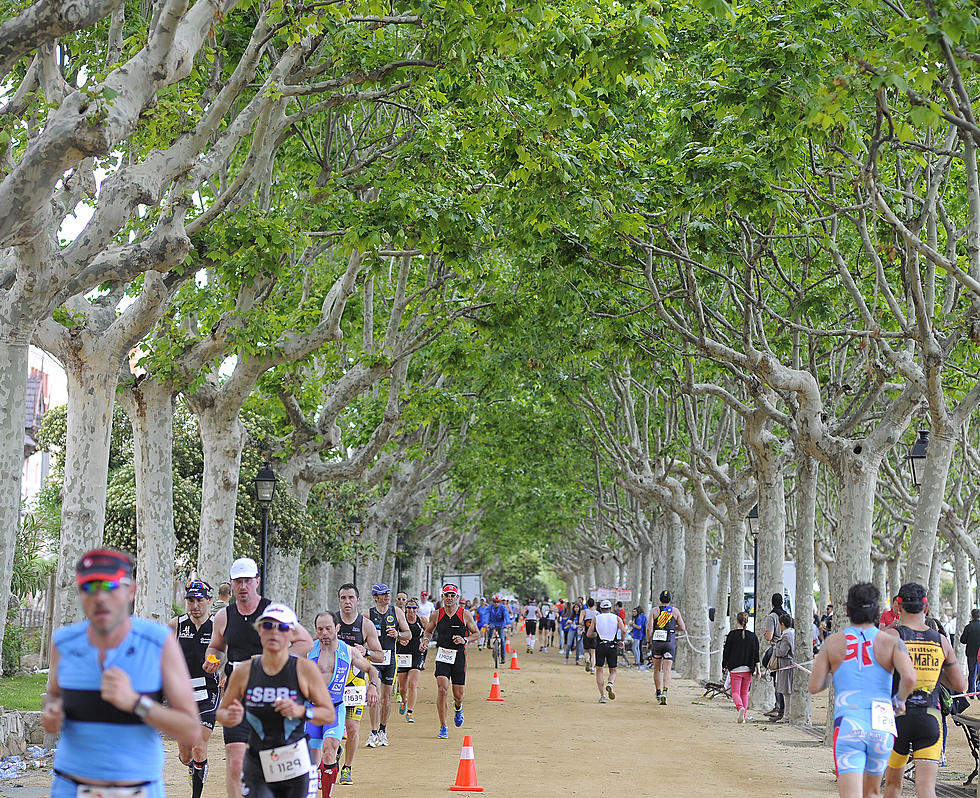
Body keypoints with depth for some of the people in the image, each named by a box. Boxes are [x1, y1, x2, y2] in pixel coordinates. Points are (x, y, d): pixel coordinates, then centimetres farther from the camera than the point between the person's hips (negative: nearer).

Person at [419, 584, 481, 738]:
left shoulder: (465, 615, -1)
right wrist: (424, 640, -4)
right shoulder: (436, 615, 2)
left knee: (459, 694, 4)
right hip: (442, 656, 0)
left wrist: (465, 640, -11)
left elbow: (476, 633, 7)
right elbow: (428, 631, 17)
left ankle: (458, 707, 43)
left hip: (459, 656, 0)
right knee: (442, 689, -15)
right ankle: (443, 727, -4)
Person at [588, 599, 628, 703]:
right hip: (613, 646, 0)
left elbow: (589, 634, 3)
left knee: (599, 670, 10)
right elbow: (623, 631, -8)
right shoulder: (617, 618, 7)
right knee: (613, 671, 14)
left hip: (600, 646, 0)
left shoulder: (596, 618, 6)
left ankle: (602, 695, 1)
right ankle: (610, 684, -19)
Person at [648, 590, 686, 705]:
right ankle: (664, 692, -22)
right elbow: (682, 628, 3)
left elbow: (649, 628, -8)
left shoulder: (655, 611, 0)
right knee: (667, 670, -4)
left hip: (656, 642, 1)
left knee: (657, 669, 17)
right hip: (670, 644, -1)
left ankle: (658, 692, 22)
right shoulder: (675, 611, 2)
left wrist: (649, 641, 5)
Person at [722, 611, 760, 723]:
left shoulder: (732, 634, -5)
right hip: (748, 669, 3)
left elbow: (726, 652, -1)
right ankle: (743, 716, 11)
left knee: (735, 692, 0)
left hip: (735, 669, -3)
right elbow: (756, 655, 4)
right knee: (744, 693, 13)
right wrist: (757, 669, 7)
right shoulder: (753, 636, 3)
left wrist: (724, 666, 10)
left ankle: (740, 708, -28)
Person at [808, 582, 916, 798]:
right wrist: (900, 700, 7)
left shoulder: (832, 643, 4)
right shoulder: (891, 642, 2)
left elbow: (814, 687, 1)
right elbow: (909, 678, -14)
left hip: (847, 728, -2)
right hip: (881, 728, 2)